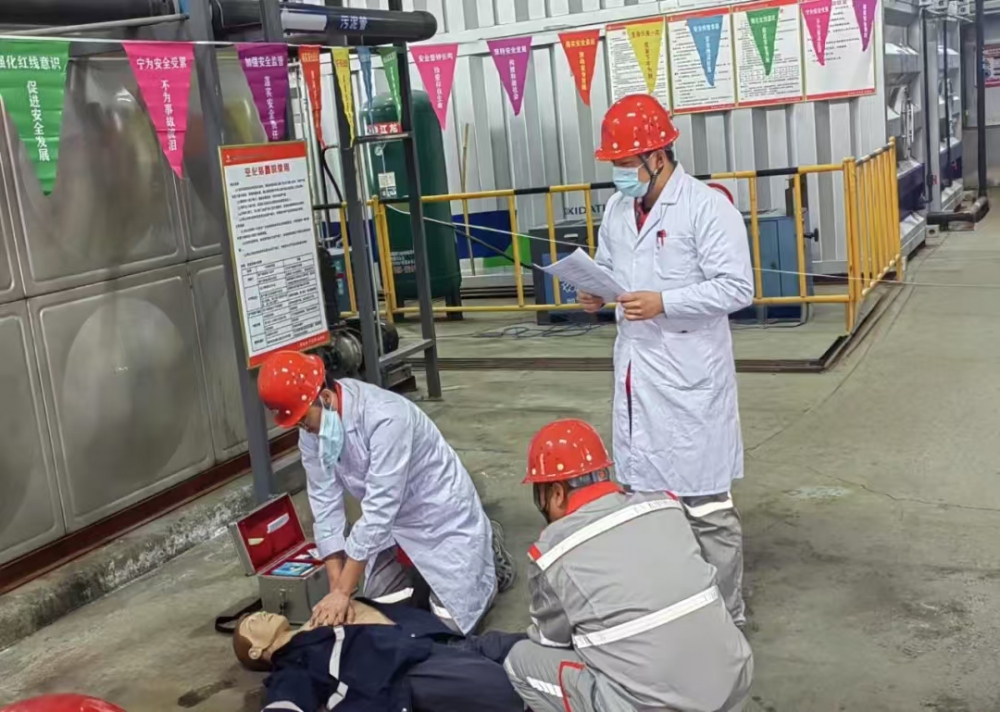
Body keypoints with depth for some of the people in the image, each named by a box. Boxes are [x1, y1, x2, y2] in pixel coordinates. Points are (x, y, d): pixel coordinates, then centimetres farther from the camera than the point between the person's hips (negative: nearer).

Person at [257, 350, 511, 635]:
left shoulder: (384, 417, -35)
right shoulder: (312, 432, -12)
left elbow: (378, 510, -35)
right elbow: (325, 505, -10)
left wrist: (343, 591, -32)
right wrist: (336, 587, -17)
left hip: (442, 521, -6)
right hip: (394, 529, 7)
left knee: (450, 622, -6)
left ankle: (487, 553, 20)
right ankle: (427, 576, 30)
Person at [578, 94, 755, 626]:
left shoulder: (707, 207, -12)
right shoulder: (617, 209, 11)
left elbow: (737, 288, -17)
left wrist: (664, 303, -24)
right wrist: (595, 293, 0)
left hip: (689, 379, -7)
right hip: (635, 374, 8)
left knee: (706, 506, 1)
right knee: (645, 494, 17)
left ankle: (726, 616, 16)